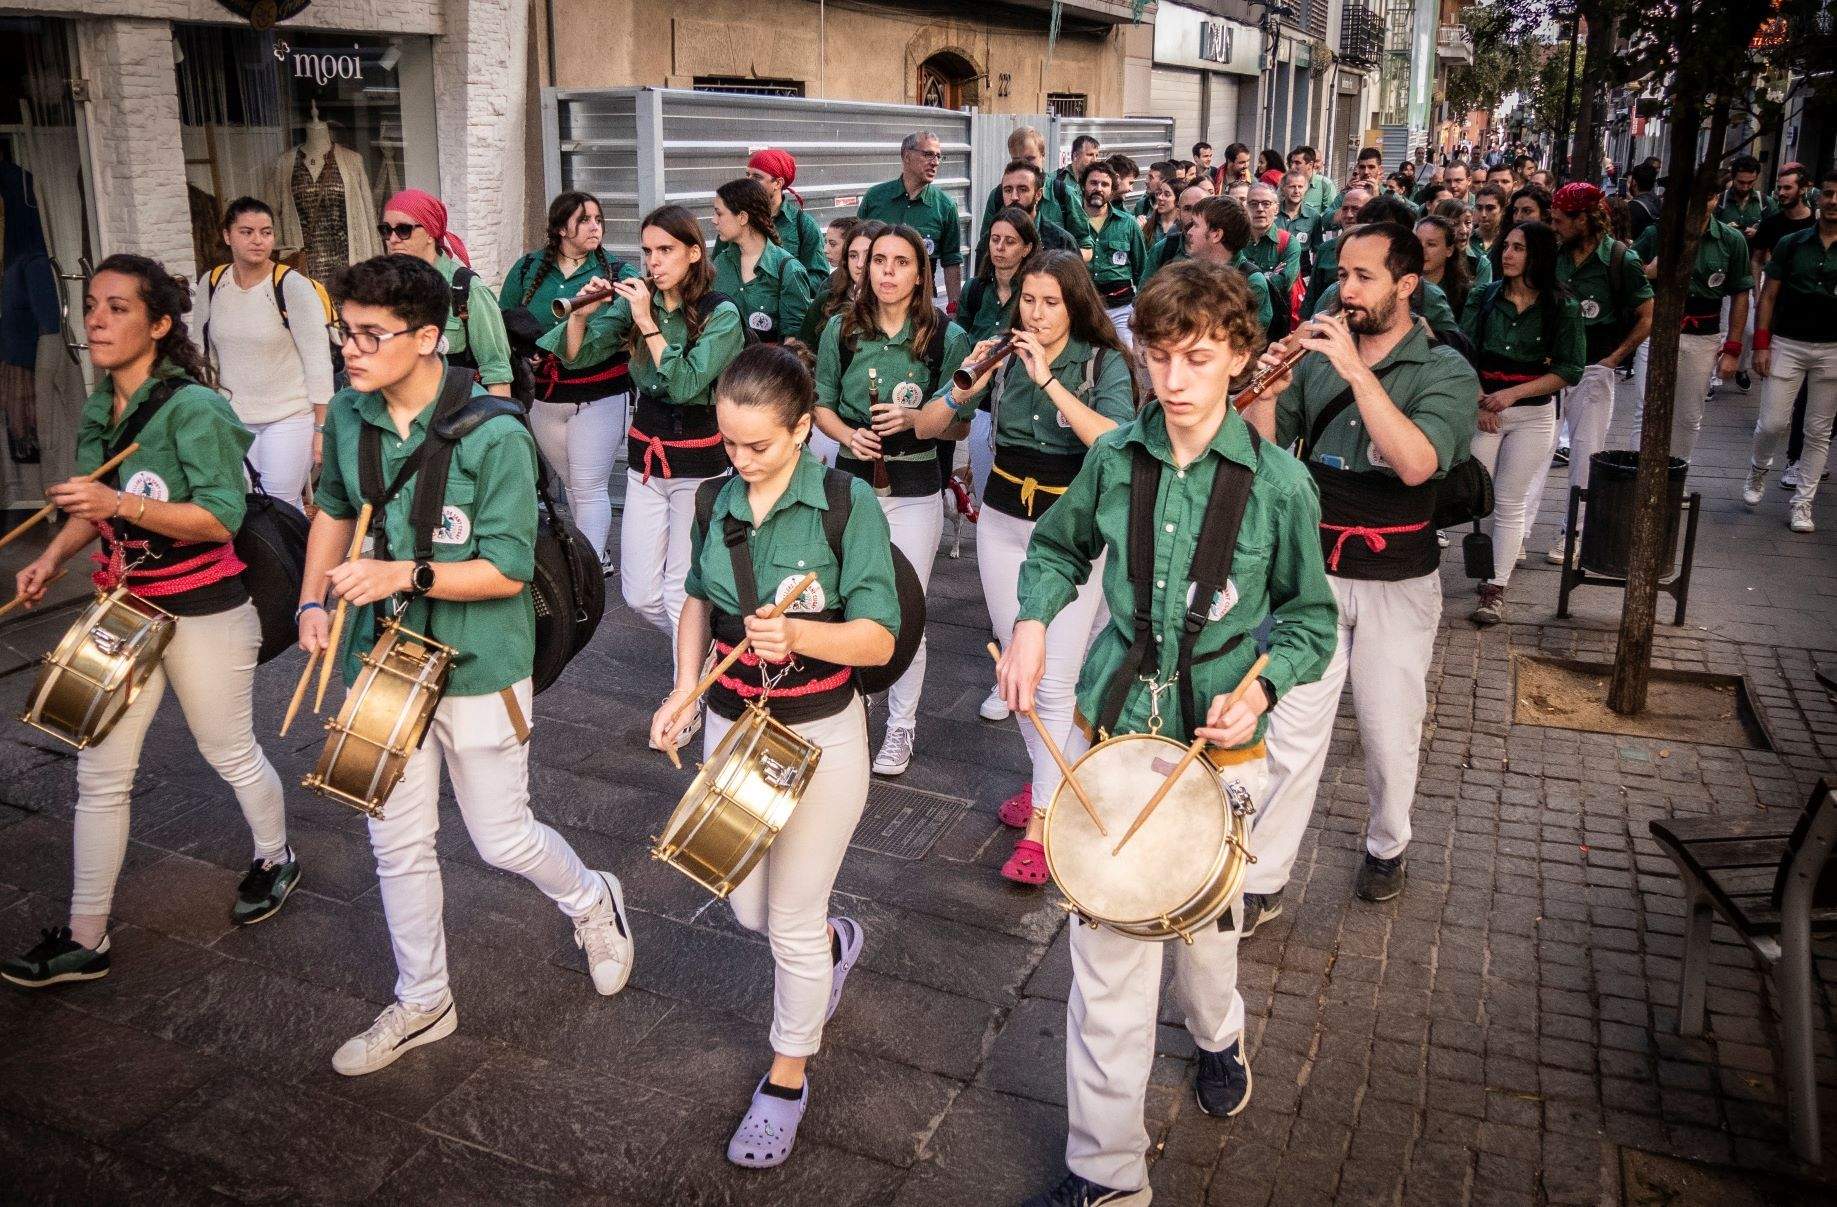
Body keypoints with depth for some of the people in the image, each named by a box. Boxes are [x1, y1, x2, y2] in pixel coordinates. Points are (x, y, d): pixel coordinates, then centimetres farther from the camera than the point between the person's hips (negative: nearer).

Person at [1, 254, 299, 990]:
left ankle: (274, 860, 40)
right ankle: (84, 940, 18)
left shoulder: (193, 408, -18)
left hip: (203, 612, -7)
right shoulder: (97, 411, 4)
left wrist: (121, 504, -33)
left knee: (229, 754, 13)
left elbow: (222, 519, -23)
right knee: (99, 776, 7)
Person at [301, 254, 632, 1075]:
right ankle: (422, 1003, 34)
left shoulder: (494, 437, -20)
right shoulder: (348, 417, -2)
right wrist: (313, 599, 3)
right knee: (397, 844, 14)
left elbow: (507, 571, -20)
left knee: (502, 839, 8)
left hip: (476, 669, -5)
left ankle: (592, 903, 41)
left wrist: (406, 574, -30)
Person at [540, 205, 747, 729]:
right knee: (639, 595, 8)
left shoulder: (721, 313, -11)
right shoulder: (637, 300, 3)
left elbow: (684, 384, -23)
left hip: (699, 460, -5)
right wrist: (581, 314, -16)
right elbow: (574, 355, 1)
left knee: (681, 593, -2)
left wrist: (647, 322, -23)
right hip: (645, 454, 5)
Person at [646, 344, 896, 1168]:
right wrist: (684, 689, -2)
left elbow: (877, 639, -20)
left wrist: (797, 634, -38)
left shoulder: (848, 504, -17)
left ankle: (787, 1077, 31)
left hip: (821, 735, -5)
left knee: (792, 920, 6)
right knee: (747, 907, 16)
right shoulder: (716, 501, -2)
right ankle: (835, 943, 51)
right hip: (731, 725, 5)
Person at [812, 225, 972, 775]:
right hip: (852, 478, 2)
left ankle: (901, 726, 18)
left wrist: (913, 419, -20)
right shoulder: (843, 330, 1)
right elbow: (821, 403, 9)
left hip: (915, 488, -2)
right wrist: (848, 434, -12)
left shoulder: (947, 337, -5)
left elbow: (958, 425, -1)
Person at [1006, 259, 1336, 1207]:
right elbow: (1059, 546, 15)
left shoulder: (1277, 482, -10)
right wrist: (1034, 616, -4)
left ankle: (1218, 1034, 57)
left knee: (1202, 922, 20)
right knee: (1106, 953, 4)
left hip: (1217, 746, -1)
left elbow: (1309, 614, 1)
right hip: (1110, 726, 1)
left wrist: (1262, 687, -17)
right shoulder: (1113, 459, -3)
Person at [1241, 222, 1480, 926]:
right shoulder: (1317, 354, 2)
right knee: (1289, 734, 1)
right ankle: (1260, 881, 10)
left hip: (1397, 582, -2)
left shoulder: (1445, 371, -7)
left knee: (1390, 734, 14)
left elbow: (1416, 463, -25)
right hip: (1313, 570, 2)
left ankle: (1387, 845, 40)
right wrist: (1266, 395, -17)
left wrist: (1358, 371, -29)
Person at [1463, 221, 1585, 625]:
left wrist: (1512, 394, -15)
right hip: (1482, 408, 2)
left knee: (1510, 502, 2)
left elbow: (1569, 370, -7)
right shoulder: (1485, 297, 2)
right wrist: (1479, 400, -14)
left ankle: (1496, 590, 6)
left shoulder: (1562, 307, -3)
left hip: (1533, 415, -1)